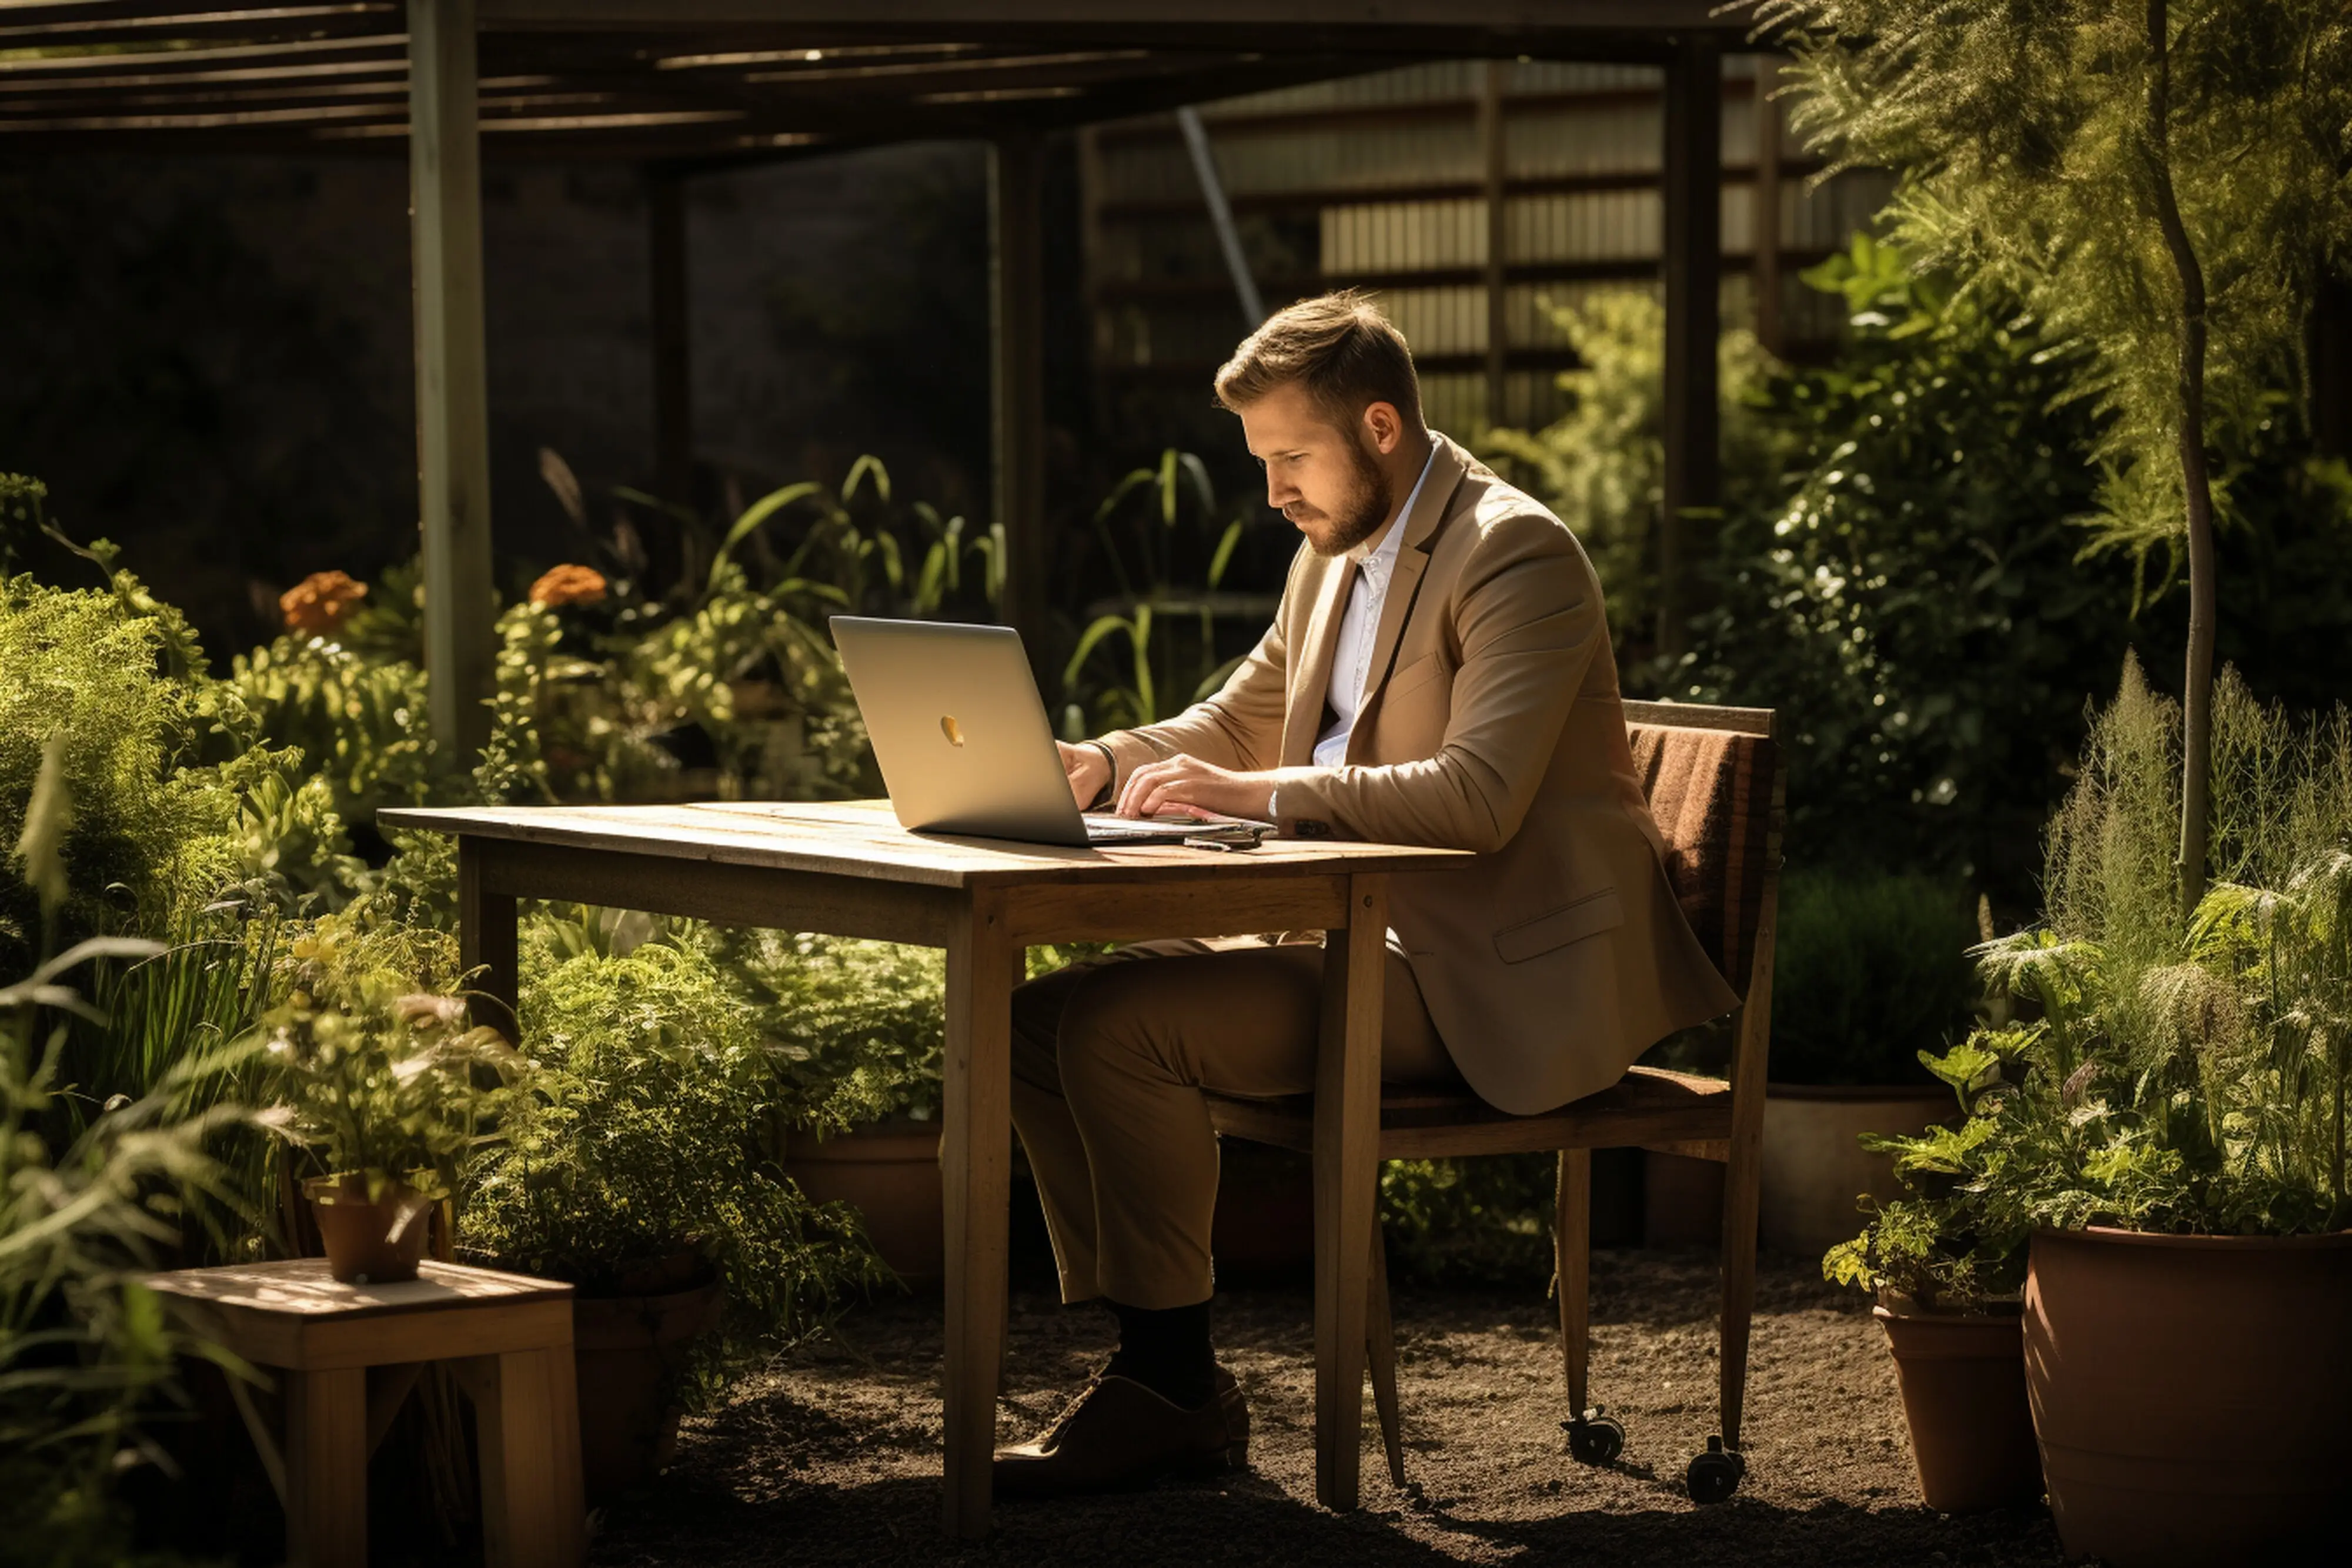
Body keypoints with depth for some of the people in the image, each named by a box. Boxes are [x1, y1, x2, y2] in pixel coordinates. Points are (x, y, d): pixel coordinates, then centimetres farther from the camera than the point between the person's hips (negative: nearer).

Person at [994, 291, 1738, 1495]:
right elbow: (1237, 725, 25)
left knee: (1124, 1026, -23)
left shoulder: (1515, 554, -14)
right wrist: (1100, 765, 4)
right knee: (1039, 1018, -4)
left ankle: (1175, 1387, -10)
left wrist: (1257, 794, -29)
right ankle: (1147, 1360, -1)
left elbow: (1478, 796, -26)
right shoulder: (1336, 555, 15)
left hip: (1487, 979, -9)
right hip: (1359, 940, 9)